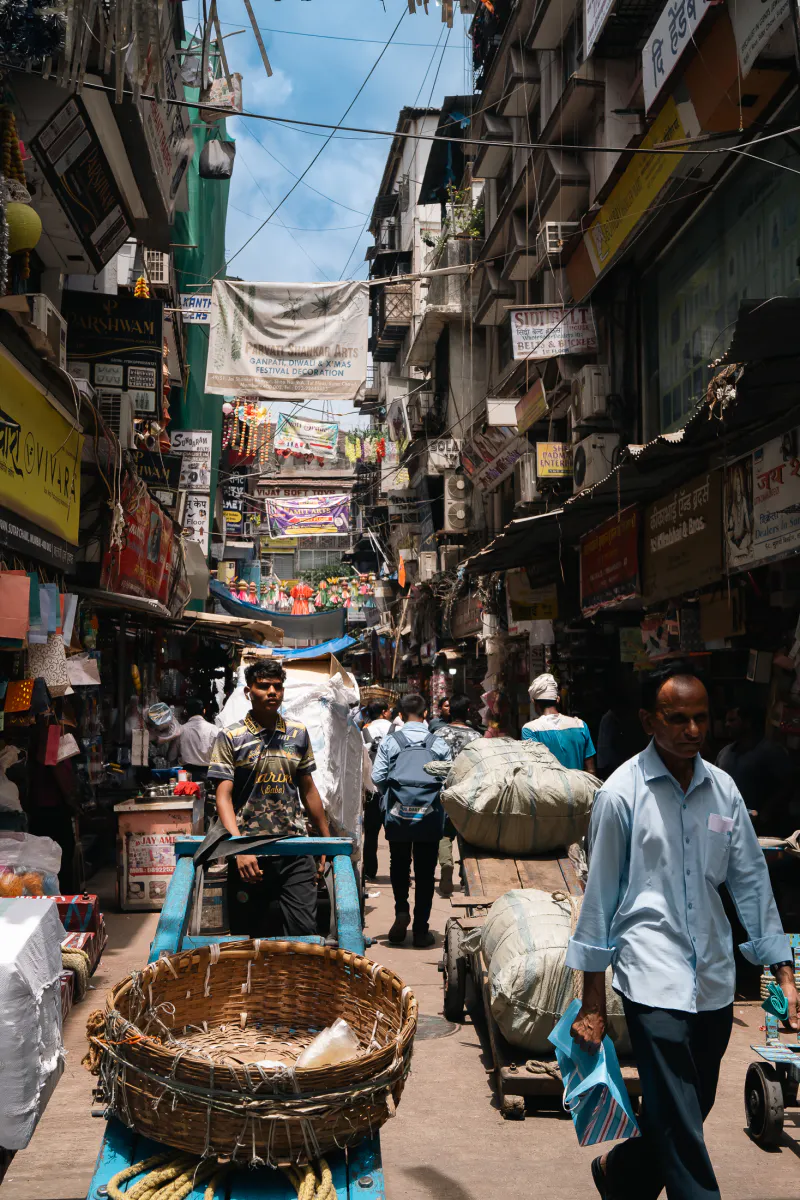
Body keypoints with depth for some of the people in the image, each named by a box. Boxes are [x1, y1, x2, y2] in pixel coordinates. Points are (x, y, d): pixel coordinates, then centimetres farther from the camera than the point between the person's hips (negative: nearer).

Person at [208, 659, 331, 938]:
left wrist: (327, 839, 15)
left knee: (304, 930, -6)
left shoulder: (298, 733, 10)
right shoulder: (230, 737, -2)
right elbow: (224, 797, -8)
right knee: (249, 935, 7)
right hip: (250, 854, -2)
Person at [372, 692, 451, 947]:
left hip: (397, 814, 0)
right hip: (430, 816, 0)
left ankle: (401, 910, 1)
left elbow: (377, 777, -3)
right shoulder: (439, 744, 1)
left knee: (399, 866, 19)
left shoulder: (390, 741, -1)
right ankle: (421, 930, 12)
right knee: (425, 872, 8)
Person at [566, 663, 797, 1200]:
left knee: (688, 1115, 18)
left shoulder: (723, 788, 4)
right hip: (654, 978, -5)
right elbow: (600, 897, -4)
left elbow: (751, 880, 10)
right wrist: (593, 1005, -2)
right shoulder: (622, 793, -8)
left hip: (715, 979, 5)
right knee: (681, 1134, -5)